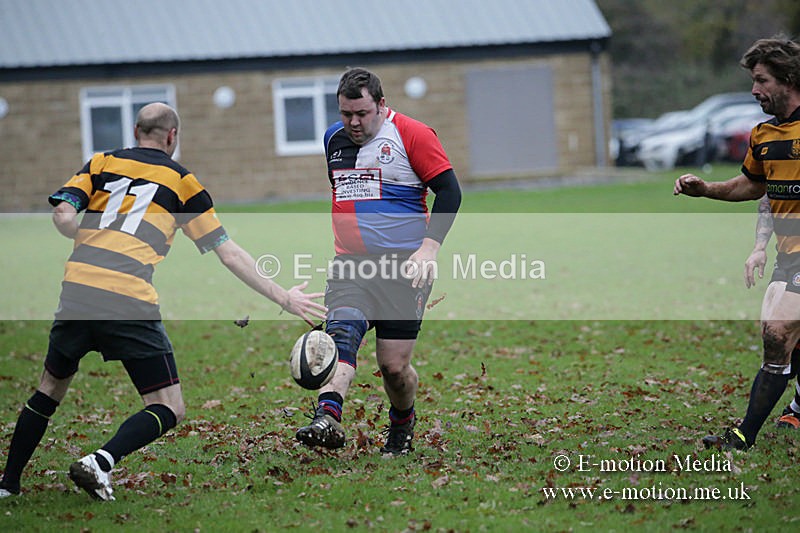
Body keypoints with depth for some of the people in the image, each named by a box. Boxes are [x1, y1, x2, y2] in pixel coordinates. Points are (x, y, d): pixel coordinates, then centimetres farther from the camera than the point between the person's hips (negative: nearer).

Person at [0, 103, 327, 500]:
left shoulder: (102, 163, 18)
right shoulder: (181, 181, 13)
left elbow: (62, 215, 2)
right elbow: (229, 254, 13)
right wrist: (281, 296, 20)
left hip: (77, 288, 4)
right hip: (130, 303, -3)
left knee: (50, 388, 24)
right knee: (169, 409, 4)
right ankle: (100, 462, -18)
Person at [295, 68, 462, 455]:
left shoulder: (412, 135, -6)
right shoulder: (334, 139, 12)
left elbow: (449, 191, -8)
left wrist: (429, 247, -17)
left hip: (403, 264, -4)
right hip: (351, 264, 4)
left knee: (393, 366, -3)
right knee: (341, 332, -24)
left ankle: (402, 424, 27)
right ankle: (327, 420, -42)